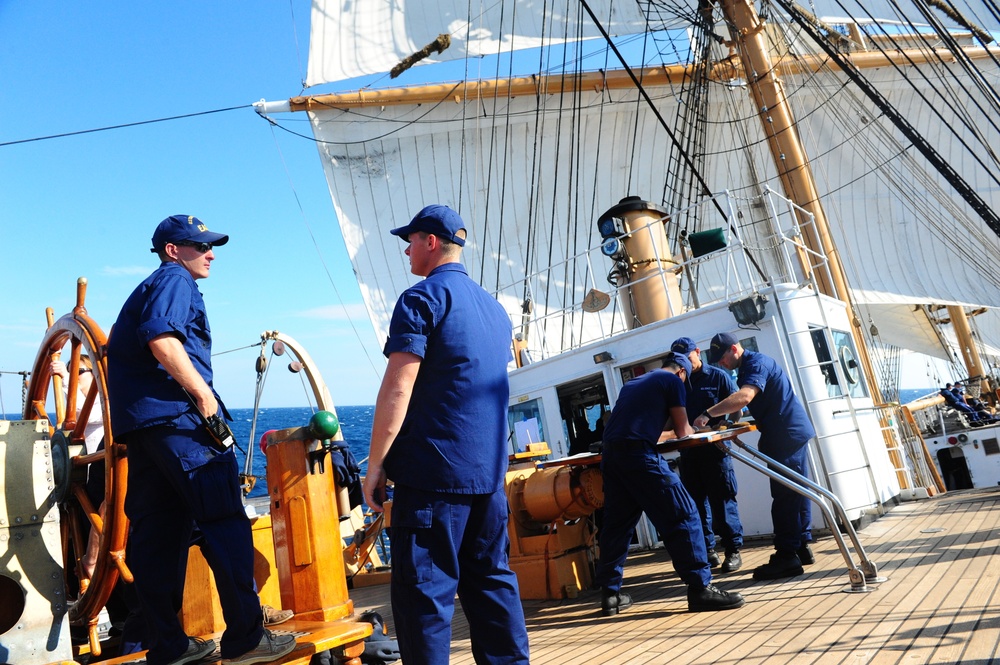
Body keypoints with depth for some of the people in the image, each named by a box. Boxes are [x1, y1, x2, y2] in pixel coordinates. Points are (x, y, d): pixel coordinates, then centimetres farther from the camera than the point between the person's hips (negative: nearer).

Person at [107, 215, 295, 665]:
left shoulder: (147, 289, 28)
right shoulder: (175, 280, -2)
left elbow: (129, 348, 28)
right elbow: (161, 339, -20)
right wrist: (204, 394, -16)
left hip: (136, 423, 10)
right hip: (175, 414, -10)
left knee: (156, 532, 8)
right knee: (226, 523, -8)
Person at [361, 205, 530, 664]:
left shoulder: (422, 298, -8)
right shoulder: (494, 307, 17)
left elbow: (397, 389, -15)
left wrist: (375, 464, -10)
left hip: (433, 470, -8)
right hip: (489, 470, 8)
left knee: (423, 588, -2)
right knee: (491, 579, 15)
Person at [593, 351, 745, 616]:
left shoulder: (633, 383, 29)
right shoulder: (673, 381, 9)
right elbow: (682, 431, 11)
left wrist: (663, 425, 45)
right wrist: (692, 430, 32)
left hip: (612, 454, 8)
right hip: (639, 452, -8)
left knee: (616, 524, 13)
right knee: (682, 515, -3)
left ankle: (610, 593, 17)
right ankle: (700, 588, -5)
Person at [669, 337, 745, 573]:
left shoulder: (718, 377, 2)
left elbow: (735, 408, -1)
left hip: (715, 448, -4)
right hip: (688, 451, 4)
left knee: (723, 501, -2)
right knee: (696, 503, 7)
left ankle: (733, 551, 8)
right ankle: (707, 551, 16)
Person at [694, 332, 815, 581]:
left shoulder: (757, 363, -16)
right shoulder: (745, 369, 17)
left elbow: (744, 397, -33)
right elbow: (742, 401, 20)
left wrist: (708, 414, -37)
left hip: (788, 434, -11)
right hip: (792, 433, 11)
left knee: (784, 495, -9)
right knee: (795, 491, 14)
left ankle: (787, 556, -7)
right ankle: (802, 547, 22)